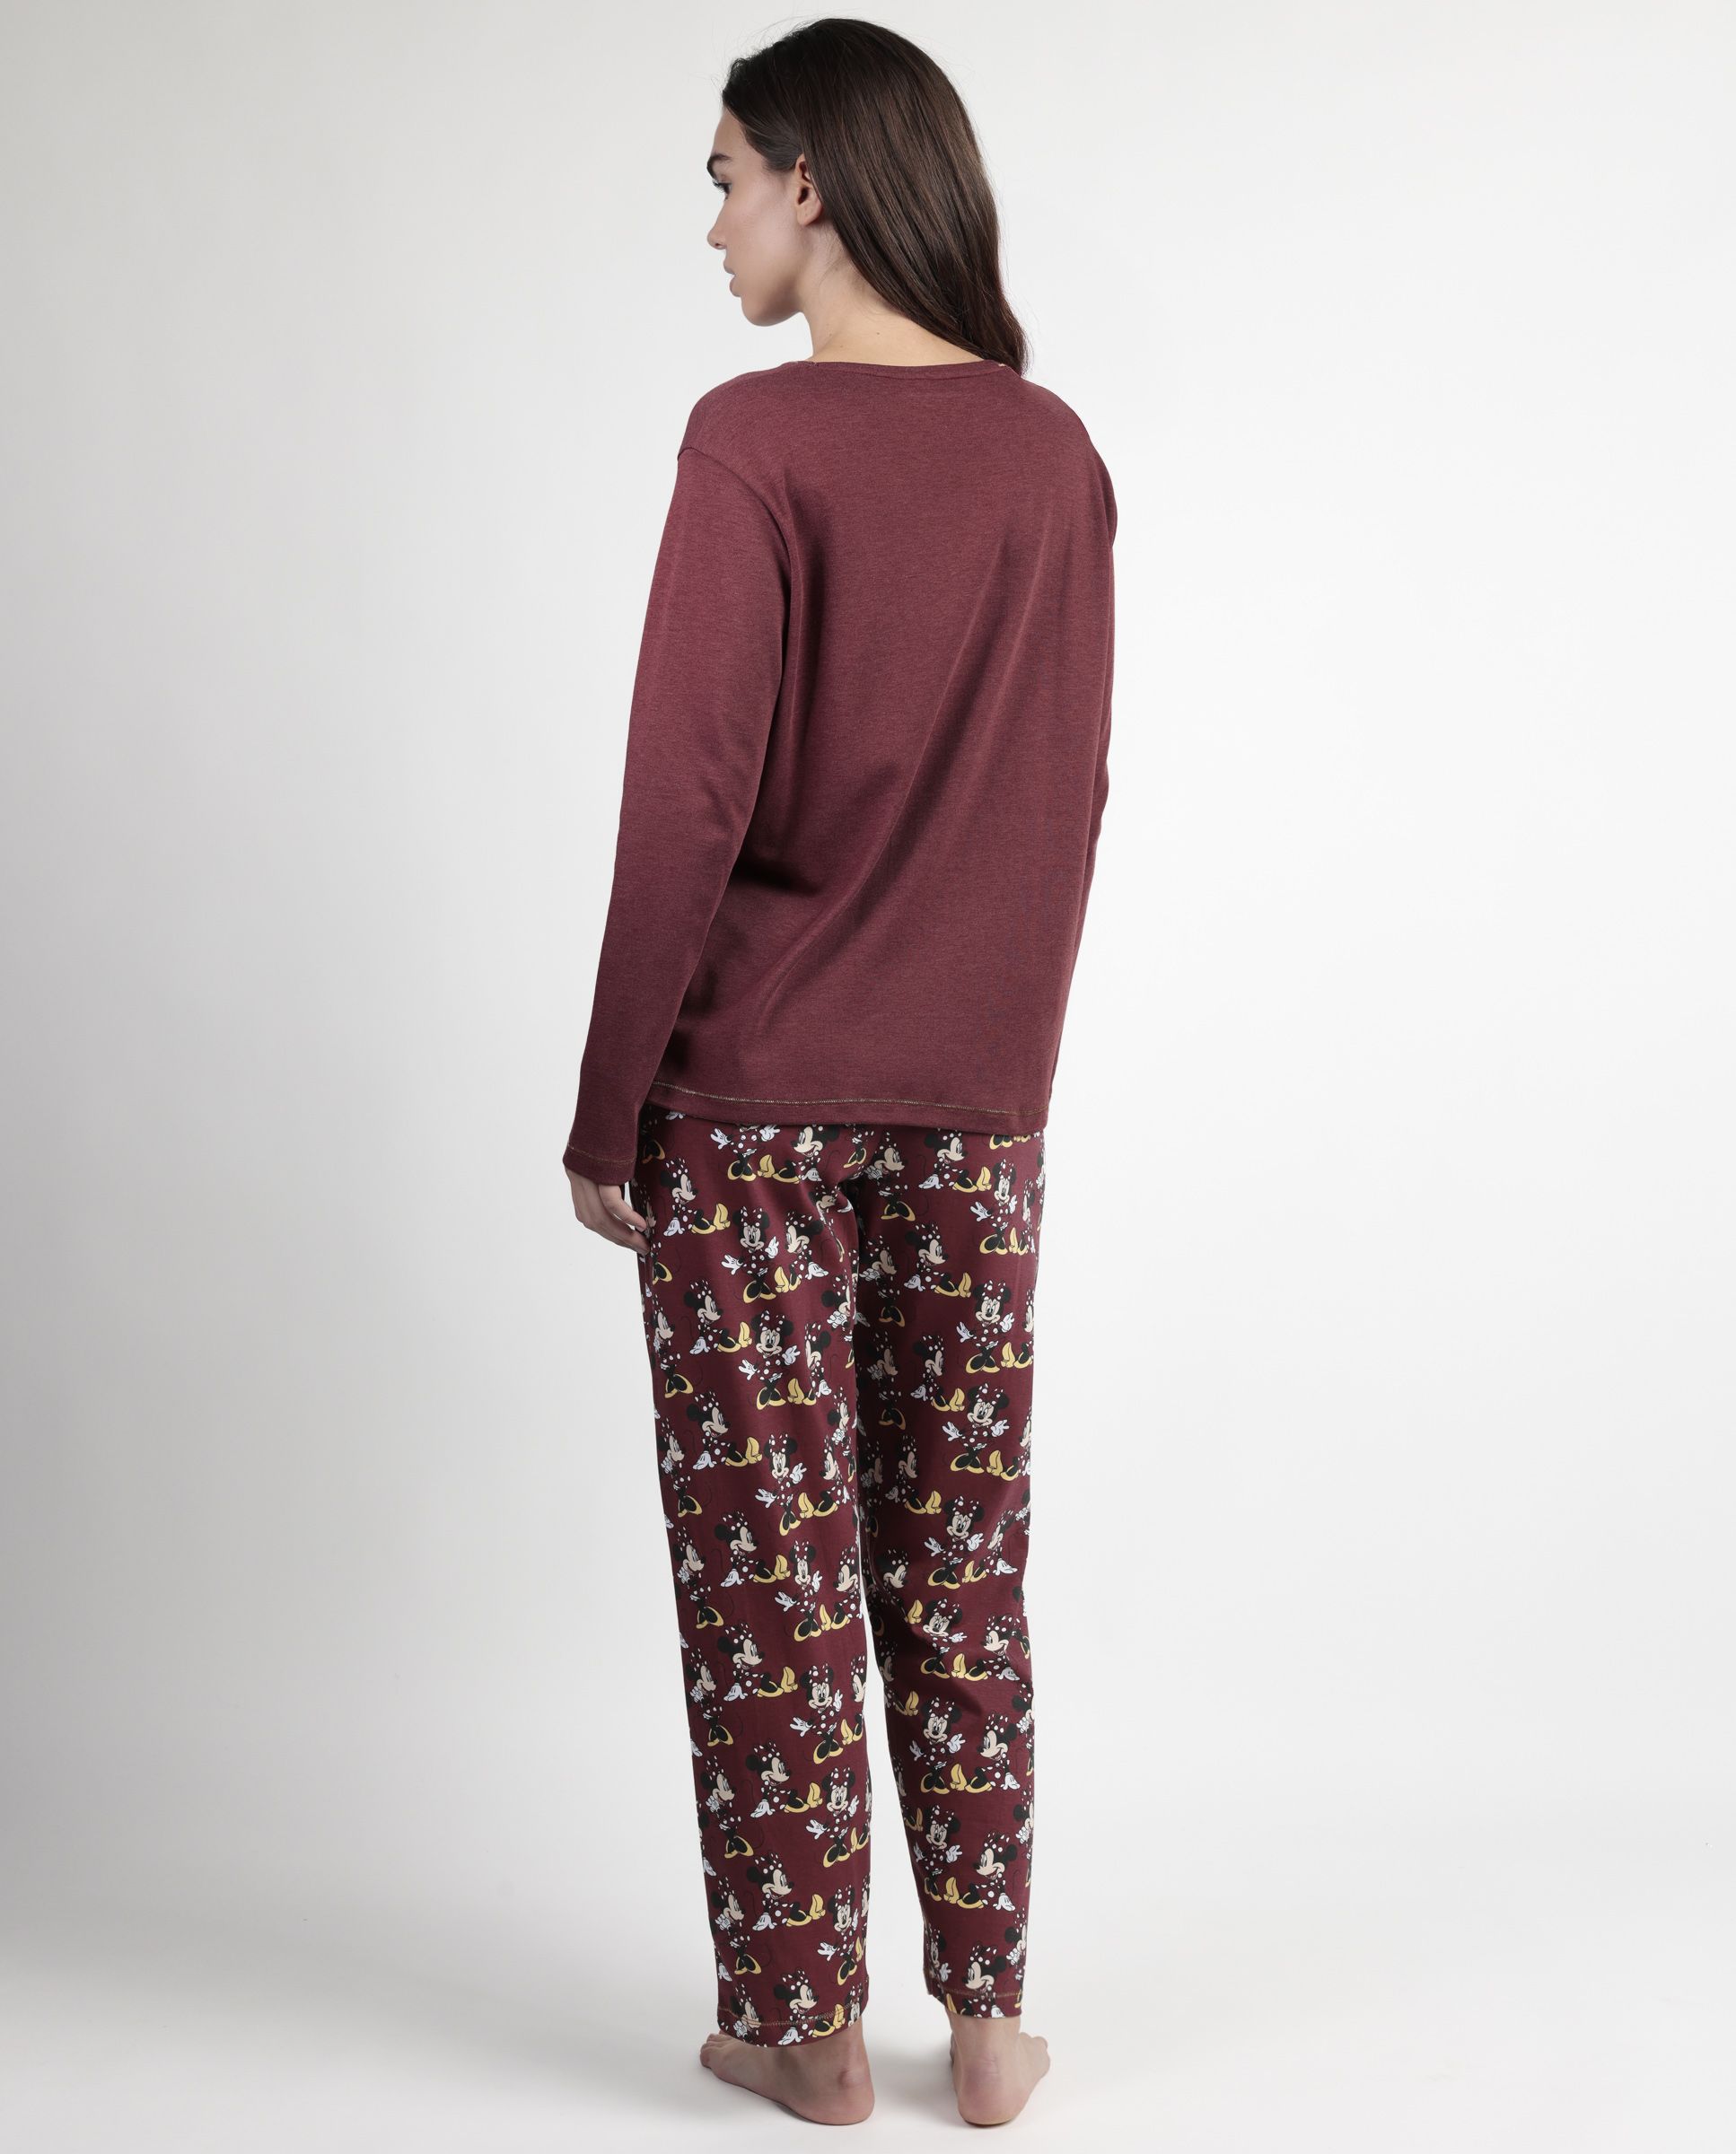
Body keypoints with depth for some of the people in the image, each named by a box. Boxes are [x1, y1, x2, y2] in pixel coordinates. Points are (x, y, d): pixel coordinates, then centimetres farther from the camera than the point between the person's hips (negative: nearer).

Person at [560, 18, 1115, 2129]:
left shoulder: (757, 443, -12)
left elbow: (688, 804, -14)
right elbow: (1072, 792, 9)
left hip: (753, 1097, -5)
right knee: (959, 1565, 12)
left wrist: (606, 1109, -7)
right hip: (977, 1099, 5)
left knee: (767, 1558, 6)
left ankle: (803, 2025, 16)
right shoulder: (1053, 452, 4)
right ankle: (989, 2019, 20)